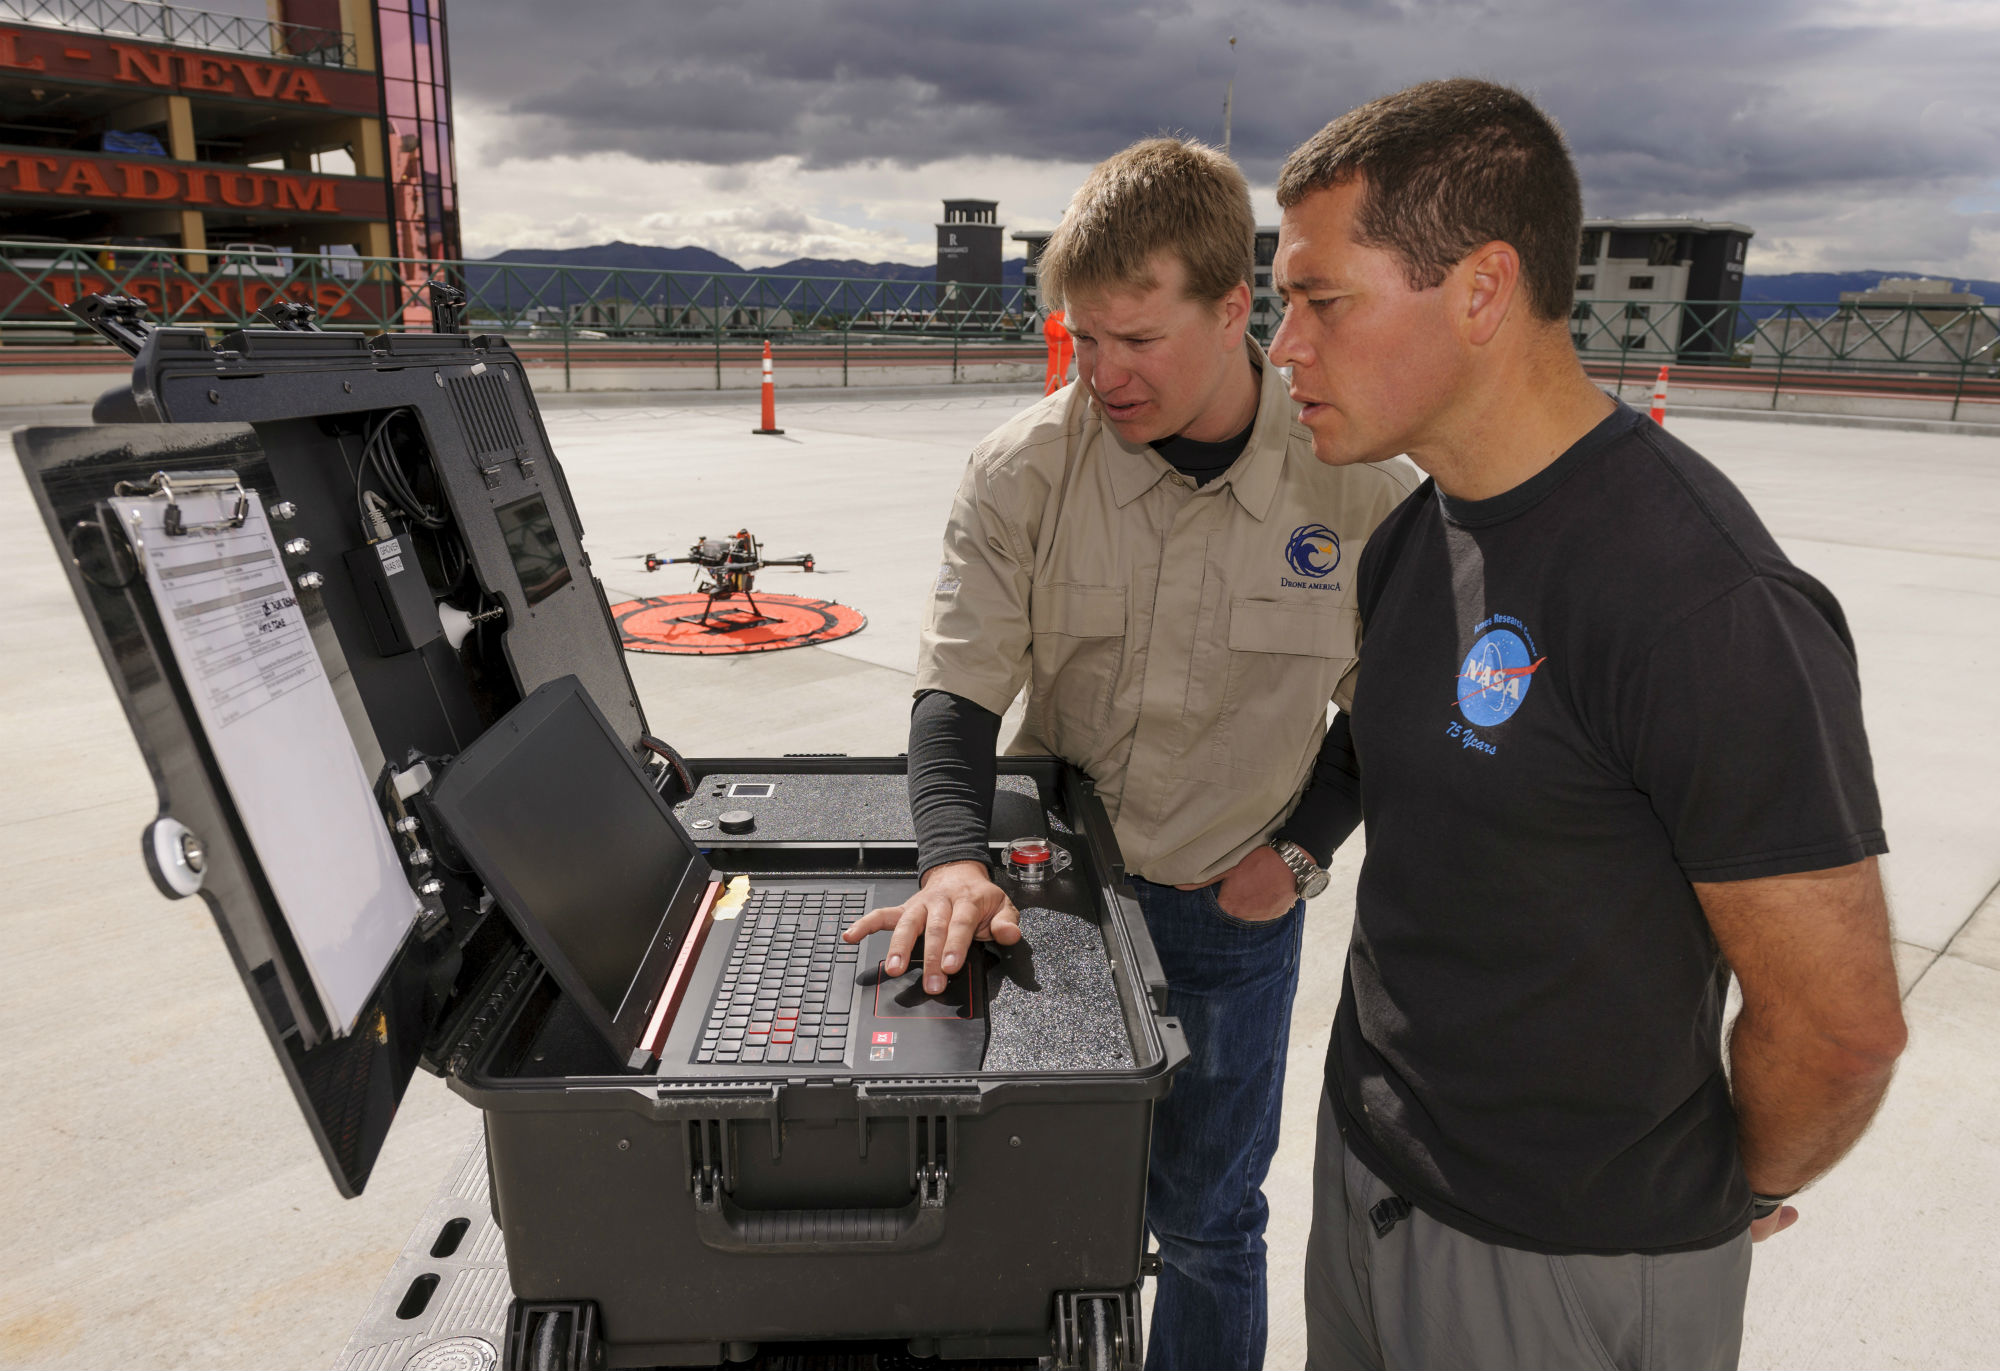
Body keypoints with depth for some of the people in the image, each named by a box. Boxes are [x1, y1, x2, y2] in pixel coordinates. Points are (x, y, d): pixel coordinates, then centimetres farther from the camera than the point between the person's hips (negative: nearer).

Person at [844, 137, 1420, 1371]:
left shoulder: (1359, 485, -12)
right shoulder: (1026, 468, -13)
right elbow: (959, 690, -13)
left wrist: (1302, 849, -5)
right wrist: (956, 856, -28)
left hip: (1232, 907, 0)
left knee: (1207, 1218, 18)